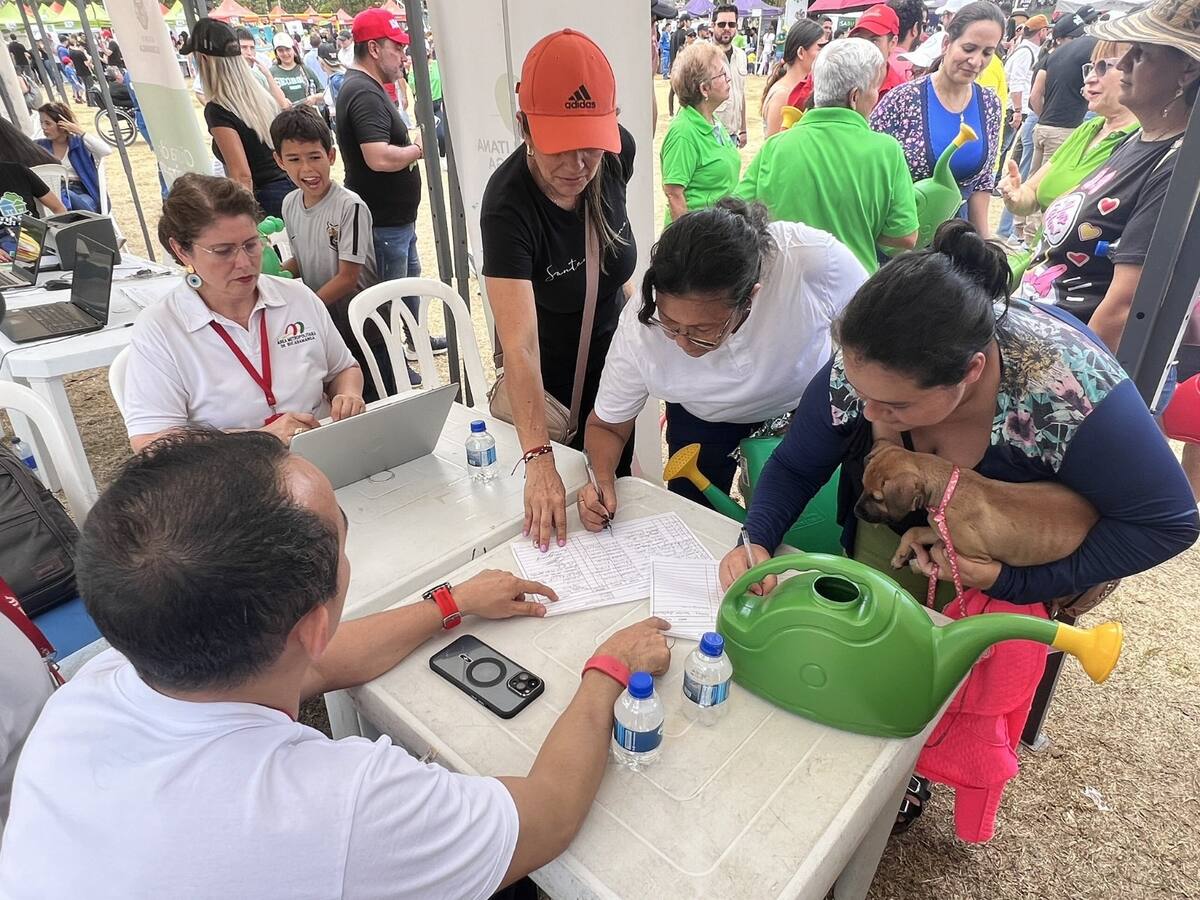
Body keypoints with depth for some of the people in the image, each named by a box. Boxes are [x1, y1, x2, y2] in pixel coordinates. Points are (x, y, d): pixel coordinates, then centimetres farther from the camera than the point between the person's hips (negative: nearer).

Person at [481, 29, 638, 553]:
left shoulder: (618, 151, -18)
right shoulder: (507, 205, -34)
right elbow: (520, 344, -41)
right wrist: (539, 461, -47)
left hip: (613, 359, 5)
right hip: (547, 381, -4)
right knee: (562, 507, 13)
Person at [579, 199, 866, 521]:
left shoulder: (815, 259, -40)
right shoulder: (639, 329, -35)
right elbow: (606, 425, -17)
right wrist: (603, 482, -37)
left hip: (807, 403, 1)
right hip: (703, 420, 0)